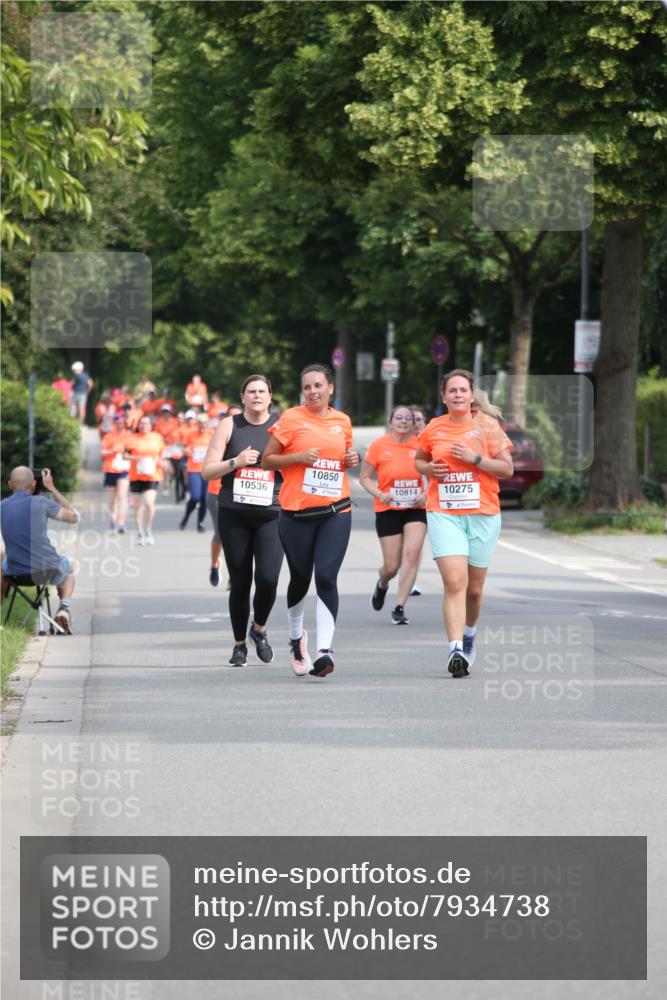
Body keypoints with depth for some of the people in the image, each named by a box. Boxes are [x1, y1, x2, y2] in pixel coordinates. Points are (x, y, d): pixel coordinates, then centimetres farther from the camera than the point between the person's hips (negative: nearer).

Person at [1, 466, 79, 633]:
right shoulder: (41, 502, -10)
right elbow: (74, 517, 4)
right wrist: (52, 489, 9)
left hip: (16, 573, 2)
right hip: (48, 571, -2)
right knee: (66, 566, 34)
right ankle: (64, 606, 11)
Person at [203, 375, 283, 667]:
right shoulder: (229, 426, 5)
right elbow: (208, 471, 3)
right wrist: (236, 462, -13)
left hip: (271, 515, 0)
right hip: (233, 516, 0)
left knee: (267, 578, -15)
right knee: (240, 583, 2)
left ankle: (259, 628, 14)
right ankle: (239, 644, 19)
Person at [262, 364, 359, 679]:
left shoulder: (342, 421, 10)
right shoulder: (291, 419, -2)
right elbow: (267, 460, 0)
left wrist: (352, 459, 5)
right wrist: (298, 457, -15)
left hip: (335, 511, 1)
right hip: (296, 513, -1)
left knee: (326, 577, -12)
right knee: (300, 578, 12)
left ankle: (324, 650, -17)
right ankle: (296, 636, 38)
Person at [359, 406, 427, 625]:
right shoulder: (379, 445, -4)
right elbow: (364, 477, 1)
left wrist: (426, 494, -7)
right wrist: (380, 494, -15)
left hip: (415, 509, 1)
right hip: (388, 510, -1)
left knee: (411, 555, -17)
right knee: (392, 566, 2)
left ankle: (400, 608, -11)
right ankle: (382, 585, 39)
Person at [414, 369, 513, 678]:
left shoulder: (487, 425, 0)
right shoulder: (434, 429, 5)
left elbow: (507, 468, -2)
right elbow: (419, 459, 23)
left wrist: (475, 458, -15)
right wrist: (428, 469, 0)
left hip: (483, 515, 0)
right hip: (443, 514, 0)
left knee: (474, 587, 11)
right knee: (454, 583, -17)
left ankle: (469, 632, 41)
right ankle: (456, 650, -23)